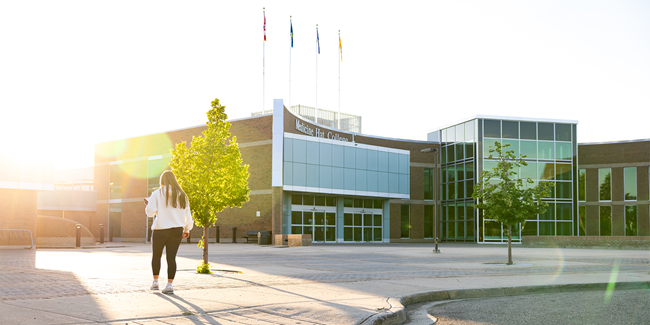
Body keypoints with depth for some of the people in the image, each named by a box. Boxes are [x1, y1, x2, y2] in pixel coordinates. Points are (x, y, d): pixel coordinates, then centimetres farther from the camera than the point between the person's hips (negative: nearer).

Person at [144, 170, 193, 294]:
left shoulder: (157, 194, -4)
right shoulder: (182, 195, 6)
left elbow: (150, 212, -10)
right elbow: (187, 215, 8)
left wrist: (147, 204, 11)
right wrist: (187, 229, 20)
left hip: (160, 230, -2)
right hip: (176, 231, 2)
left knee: (156, 256, 16)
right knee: (171, 257, 3)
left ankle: (155, 281, 18)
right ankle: (169, 284, -3)